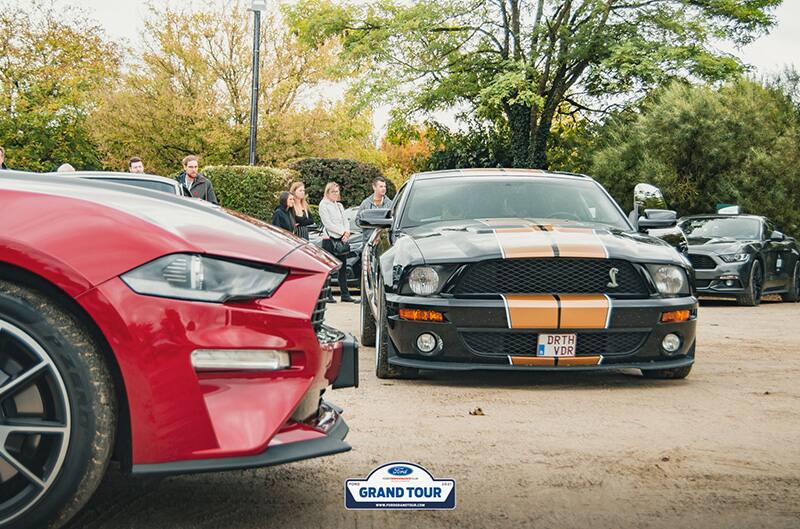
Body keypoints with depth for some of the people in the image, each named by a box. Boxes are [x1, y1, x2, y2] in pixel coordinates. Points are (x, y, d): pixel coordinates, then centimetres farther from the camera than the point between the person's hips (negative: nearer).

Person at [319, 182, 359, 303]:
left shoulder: (339, 205, 19)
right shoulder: (323, 205, -3)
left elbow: (345, 221, 15)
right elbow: (327, 223, -11)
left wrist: (347, 232, -5)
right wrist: (342, 232, -13)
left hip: (341, 239, 7)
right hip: (329, 239, -7)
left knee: (342, 268, 7)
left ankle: (345, 295, 10)